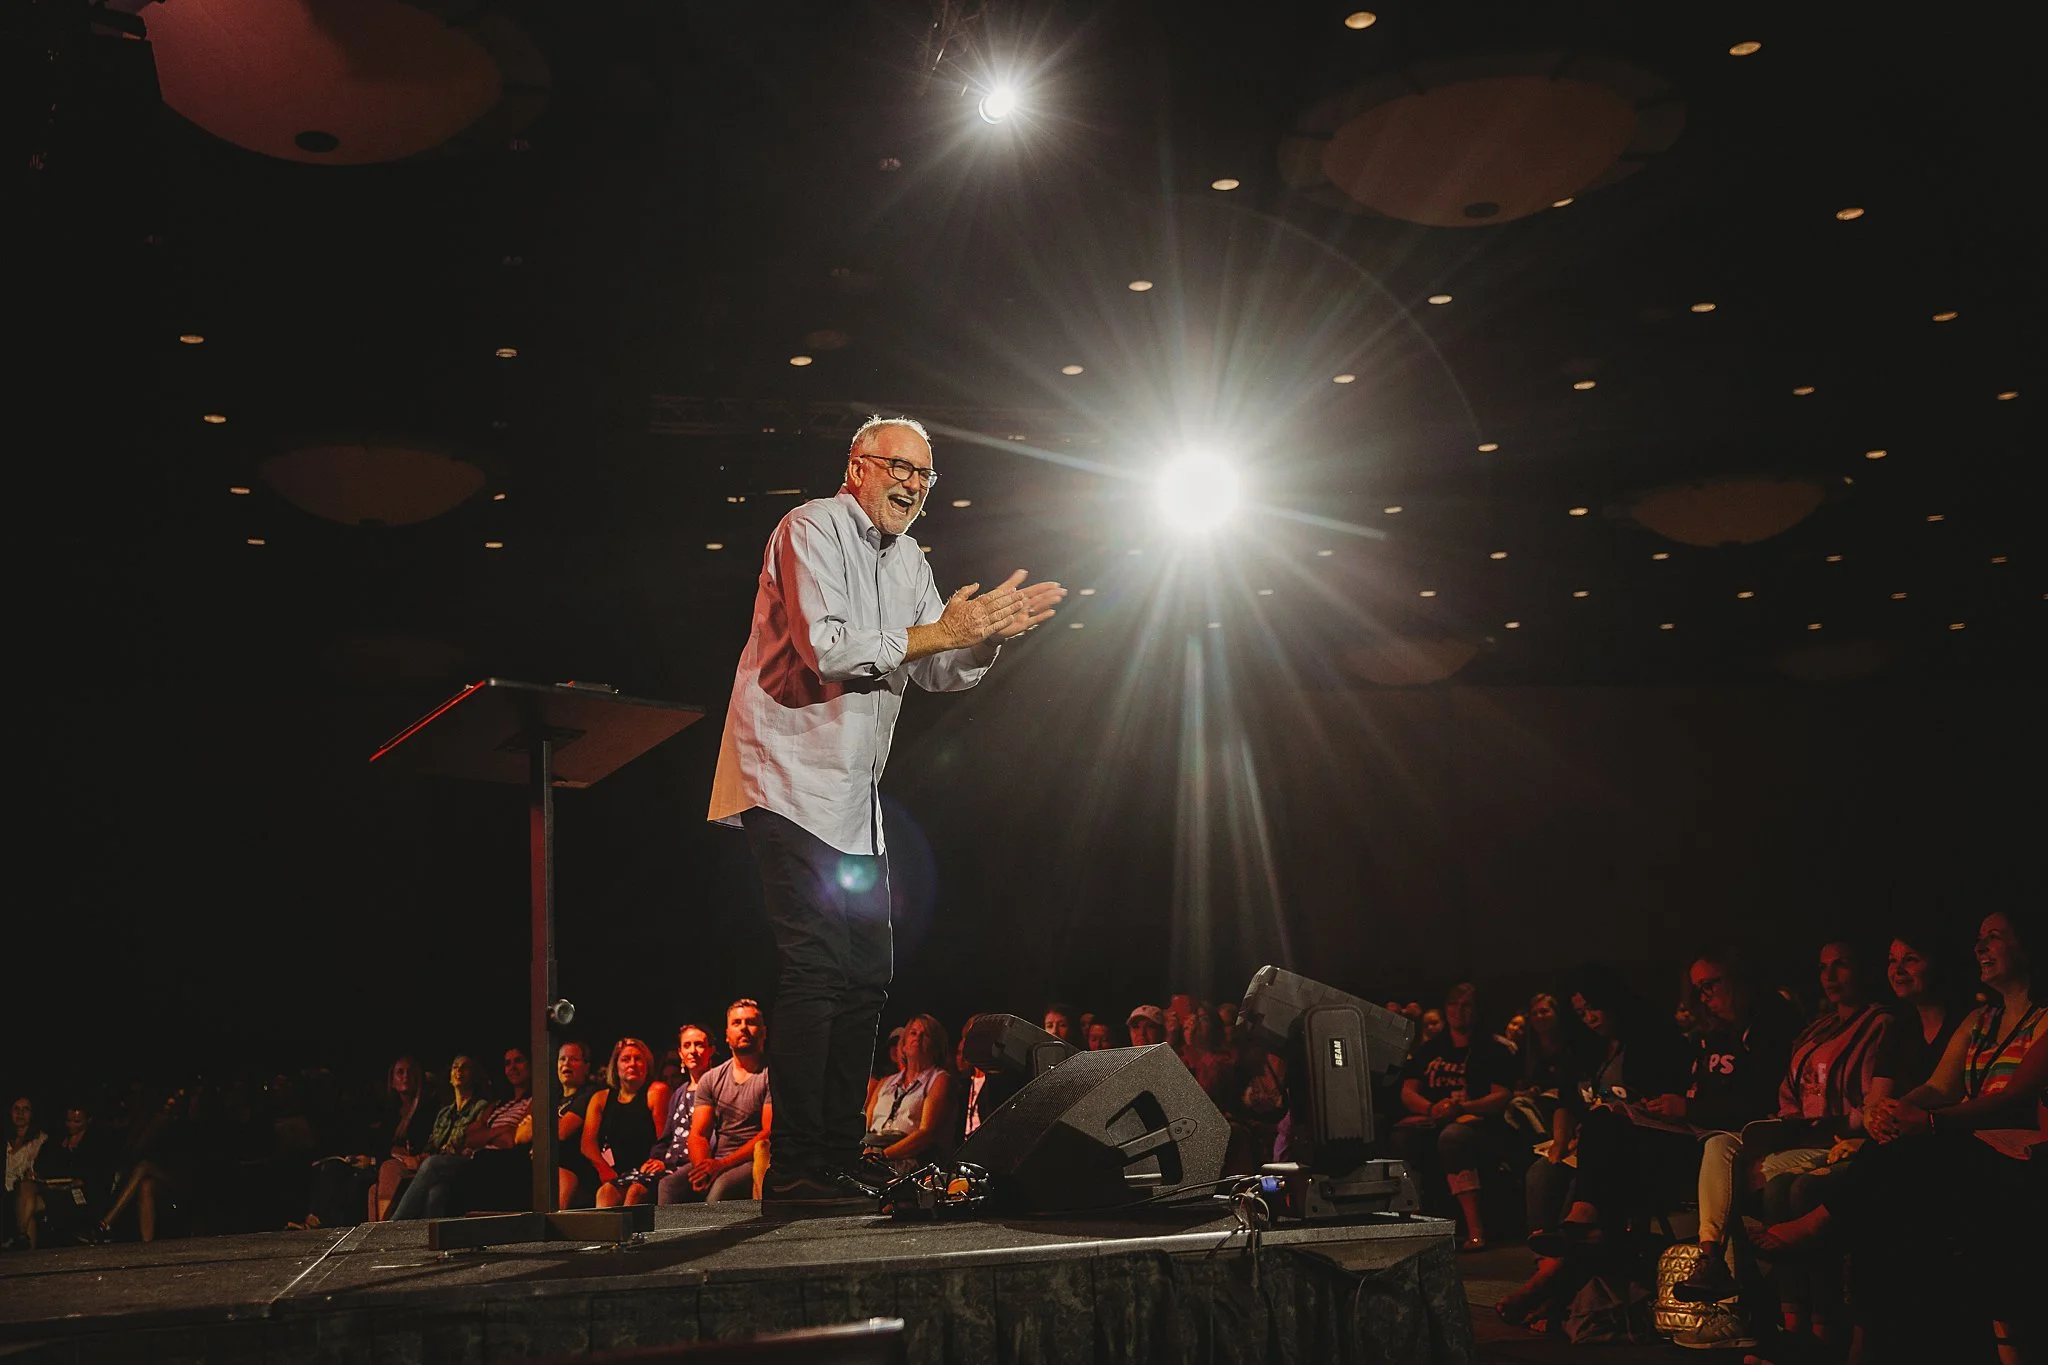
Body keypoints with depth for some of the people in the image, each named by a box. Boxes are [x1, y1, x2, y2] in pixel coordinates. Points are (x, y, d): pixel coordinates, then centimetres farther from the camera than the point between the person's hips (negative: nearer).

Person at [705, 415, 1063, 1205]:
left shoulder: (907, 559, 18)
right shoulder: (814, 527, -9)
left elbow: (942, 674, 17)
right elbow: (826, 648, -22)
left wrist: (991, 631, -2)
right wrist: (938, 632, -17)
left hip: (854, 797, 9)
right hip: (792, 782, -9)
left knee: (866, 975, 9)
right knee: (816, 970, -14)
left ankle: (839, 1162, 16)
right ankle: (794, 1170, -9)